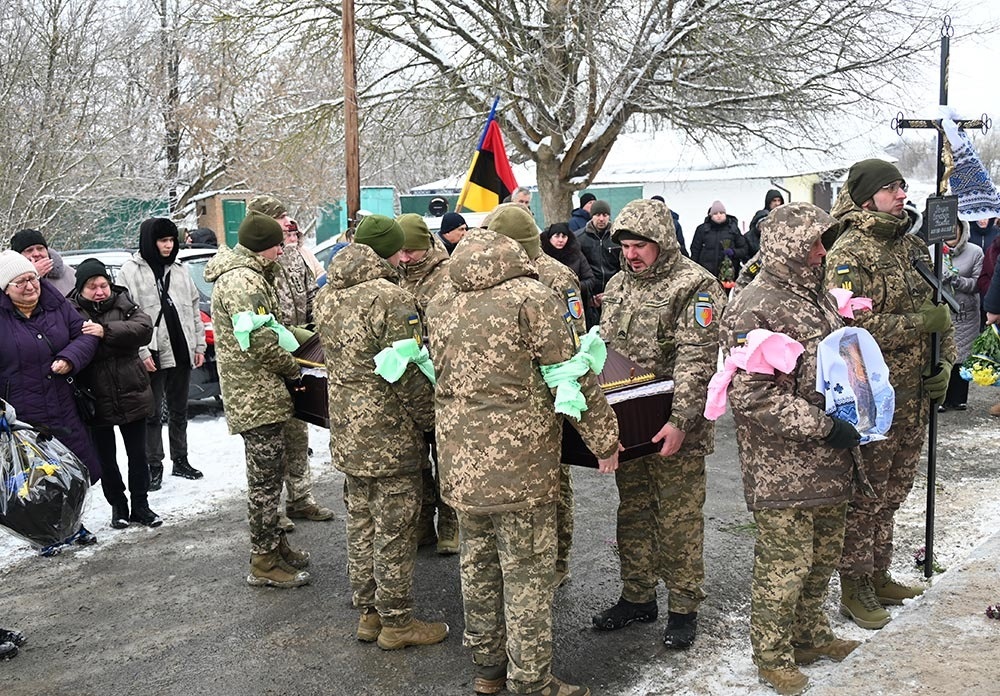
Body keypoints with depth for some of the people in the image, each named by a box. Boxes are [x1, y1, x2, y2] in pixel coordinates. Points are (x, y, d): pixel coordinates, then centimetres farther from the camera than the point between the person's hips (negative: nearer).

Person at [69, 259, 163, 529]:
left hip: (132, 395, 1)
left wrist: (106, 332, -26)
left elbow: (144, 328, -17)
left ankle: (140, 505, 23)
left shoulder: (123, 303, 0)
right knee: (106, 459, 11)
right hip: (97, 401, -1)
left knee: (138, 454, 10)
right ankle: (118, 506, 27)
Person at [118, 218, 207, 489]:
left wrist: (199, 345, 9)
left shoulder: (179, 270, 12)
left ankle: (180, 461, 24)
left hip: (181, 351, 5)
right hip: (152, 353, -5)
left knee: (179, 410, 14)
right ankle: (155, 466, 11)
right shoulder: (131, 270, -4)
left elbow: (195, 308, 14)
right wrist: (141, 351, -16)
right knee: (152, 413, 3)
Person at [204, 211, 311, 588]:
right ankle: (264, 563, 8)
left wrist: (294, 338, 10)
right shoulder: (242, 281, -18)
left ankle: (275, 545, 32)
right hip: (257, 397, -11)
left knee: (269, 474, 19)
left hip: (258, 394, 11)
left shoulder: (249, 276, 17)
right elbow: (261, 341, -23)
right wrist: (294, 369, -10)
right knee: (265, 480, -2)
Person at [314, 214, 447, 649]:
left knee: (361, 523, 17)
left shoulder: (327, 296, 6)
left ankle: (368, 613, 30)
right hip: (390, 437, -8)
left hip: (346, 432, 8)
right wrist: (431, 420, -6)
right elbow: (409, 376, -19)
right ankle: (396, 622, 17)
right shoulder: (391, 300, -20)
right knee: (395, 530, 5)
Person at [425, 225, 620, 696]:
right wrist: (604, 439, -2)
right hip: (519, 461, -6)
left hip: (460, 460, 6)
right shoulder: (532, 299, -12)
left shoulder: (440, 308, 6)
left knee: (478, 561, 19)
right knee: (526, 570, 6)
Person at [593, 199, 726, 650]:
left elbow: (696, 362, -18)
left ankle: (683, 608, 18)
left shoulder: (695, 286, -10)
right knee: (633, 512, 16)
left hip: (674, 429, -7)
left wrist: (680, 421, -26)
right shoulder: (618, 286, 12)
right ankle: (637, 597, 31)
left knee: (679, 518, 2)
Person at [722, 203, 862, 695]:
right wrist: (823, 427, -22)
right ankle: (772, 655, 24)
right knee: (784, 566, 4)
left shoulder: (819, 297, 11)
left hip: (830, 465, 9)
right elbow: (751, 397, -24)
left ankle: (810, 637, 40)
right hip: (782, 471, -8)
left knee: (822, 558, 21)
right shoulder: (753, 310, -18)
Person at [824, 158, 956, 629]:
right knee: (865, 495, 3)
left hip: (914, 394, 8)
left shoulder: (911, 245, 11)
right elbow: (852, 327, -25)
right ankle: (855, 589, 17)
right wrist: (920, 323, -20)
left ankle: (878, 575, 33)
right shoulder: (848, 255, -15)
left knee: (893, 491, 18)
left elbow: (938, 308, 19)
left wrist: (944, 362, 7)